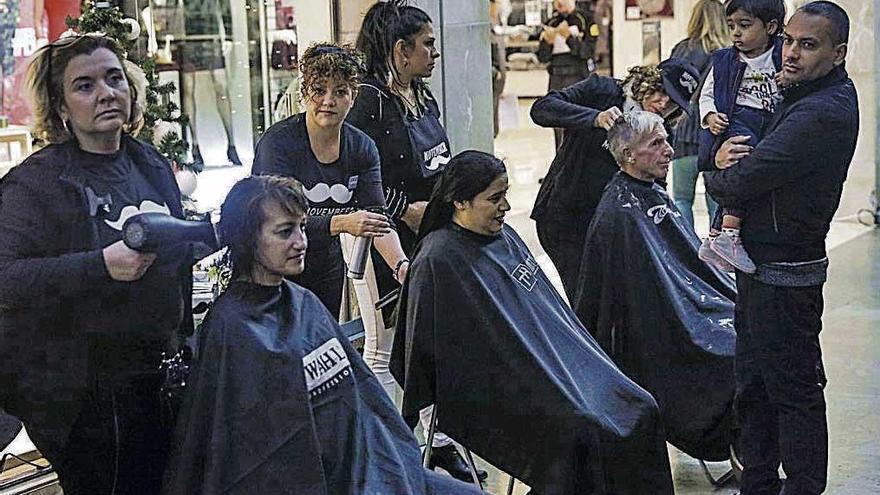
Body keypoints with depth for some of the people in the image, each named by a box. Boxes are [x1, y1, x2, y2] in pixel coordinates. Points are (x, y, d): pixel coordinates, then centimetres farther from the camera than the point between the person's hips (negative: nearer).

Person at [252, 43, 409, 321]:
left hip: (327, 270, 5)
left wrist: (401, 265, -28)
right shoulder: (278, 142, -18)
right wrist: (341, 223, -40)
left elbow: (377, 216, -11)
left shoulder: (362, 148, -2)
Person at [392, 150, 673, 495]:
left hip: (547, 360, 8)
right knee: (578, 428, -28)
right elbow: (428, 344, -10)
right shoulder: (438, 260, -13)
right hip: (494, 387, -8)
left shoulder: (504, 236, 12)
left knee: (640, 408, -7)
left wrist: (582, 353, 17)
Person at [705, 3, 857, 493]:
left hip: (784, 275, -11)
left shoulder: (820, 114, -24)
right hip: (763, 265, 11)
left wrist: (718, 172, -1)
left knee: (794, 389, 1)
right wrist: (730, 159, -9)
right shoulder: (831, 95, 10)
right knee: (754, 383, 19)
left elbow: (737, 184, -25)